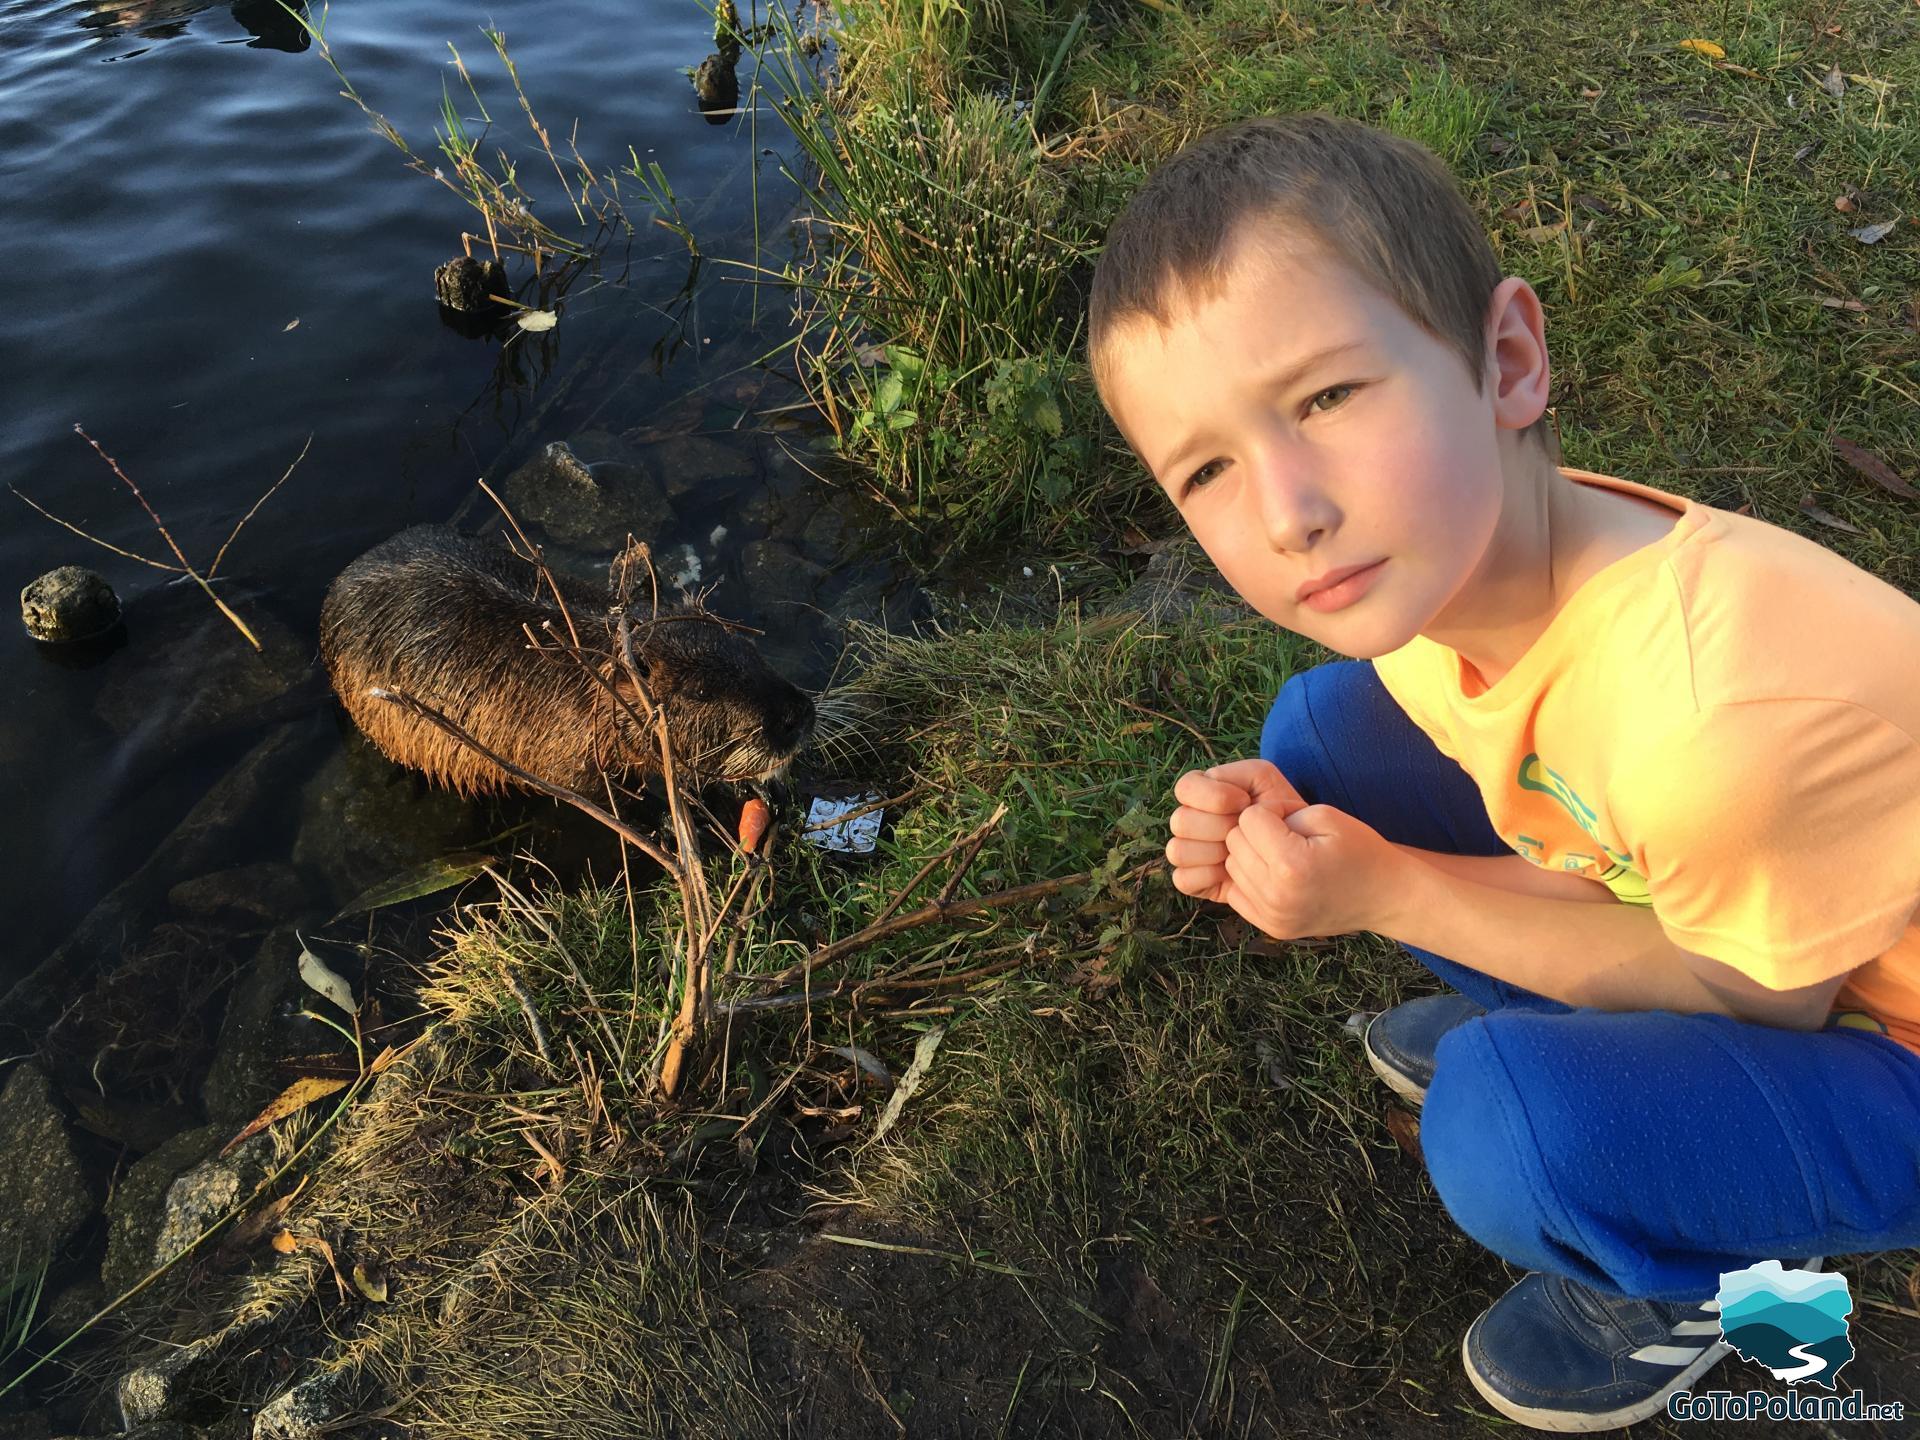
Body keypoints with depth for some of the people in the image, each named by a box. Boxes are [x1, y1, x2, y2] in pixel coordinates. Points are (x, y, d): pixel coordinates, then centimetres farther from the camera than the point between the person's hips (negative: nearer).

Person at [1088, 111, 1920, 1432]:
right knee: (1324, 725, -7)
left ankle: (1717, 1275, 5)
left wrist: (1386, 892, -25)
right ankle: (1550, 1024, 14)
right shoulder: (1456, 556, -18)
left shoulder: (1721, 704, -40)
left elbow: (1762, 993, -22)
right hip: (1685, 902, 6)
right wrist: (1293, 829, -23)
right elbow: (1570, 837, -4)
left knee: (1510, 1129, -33)